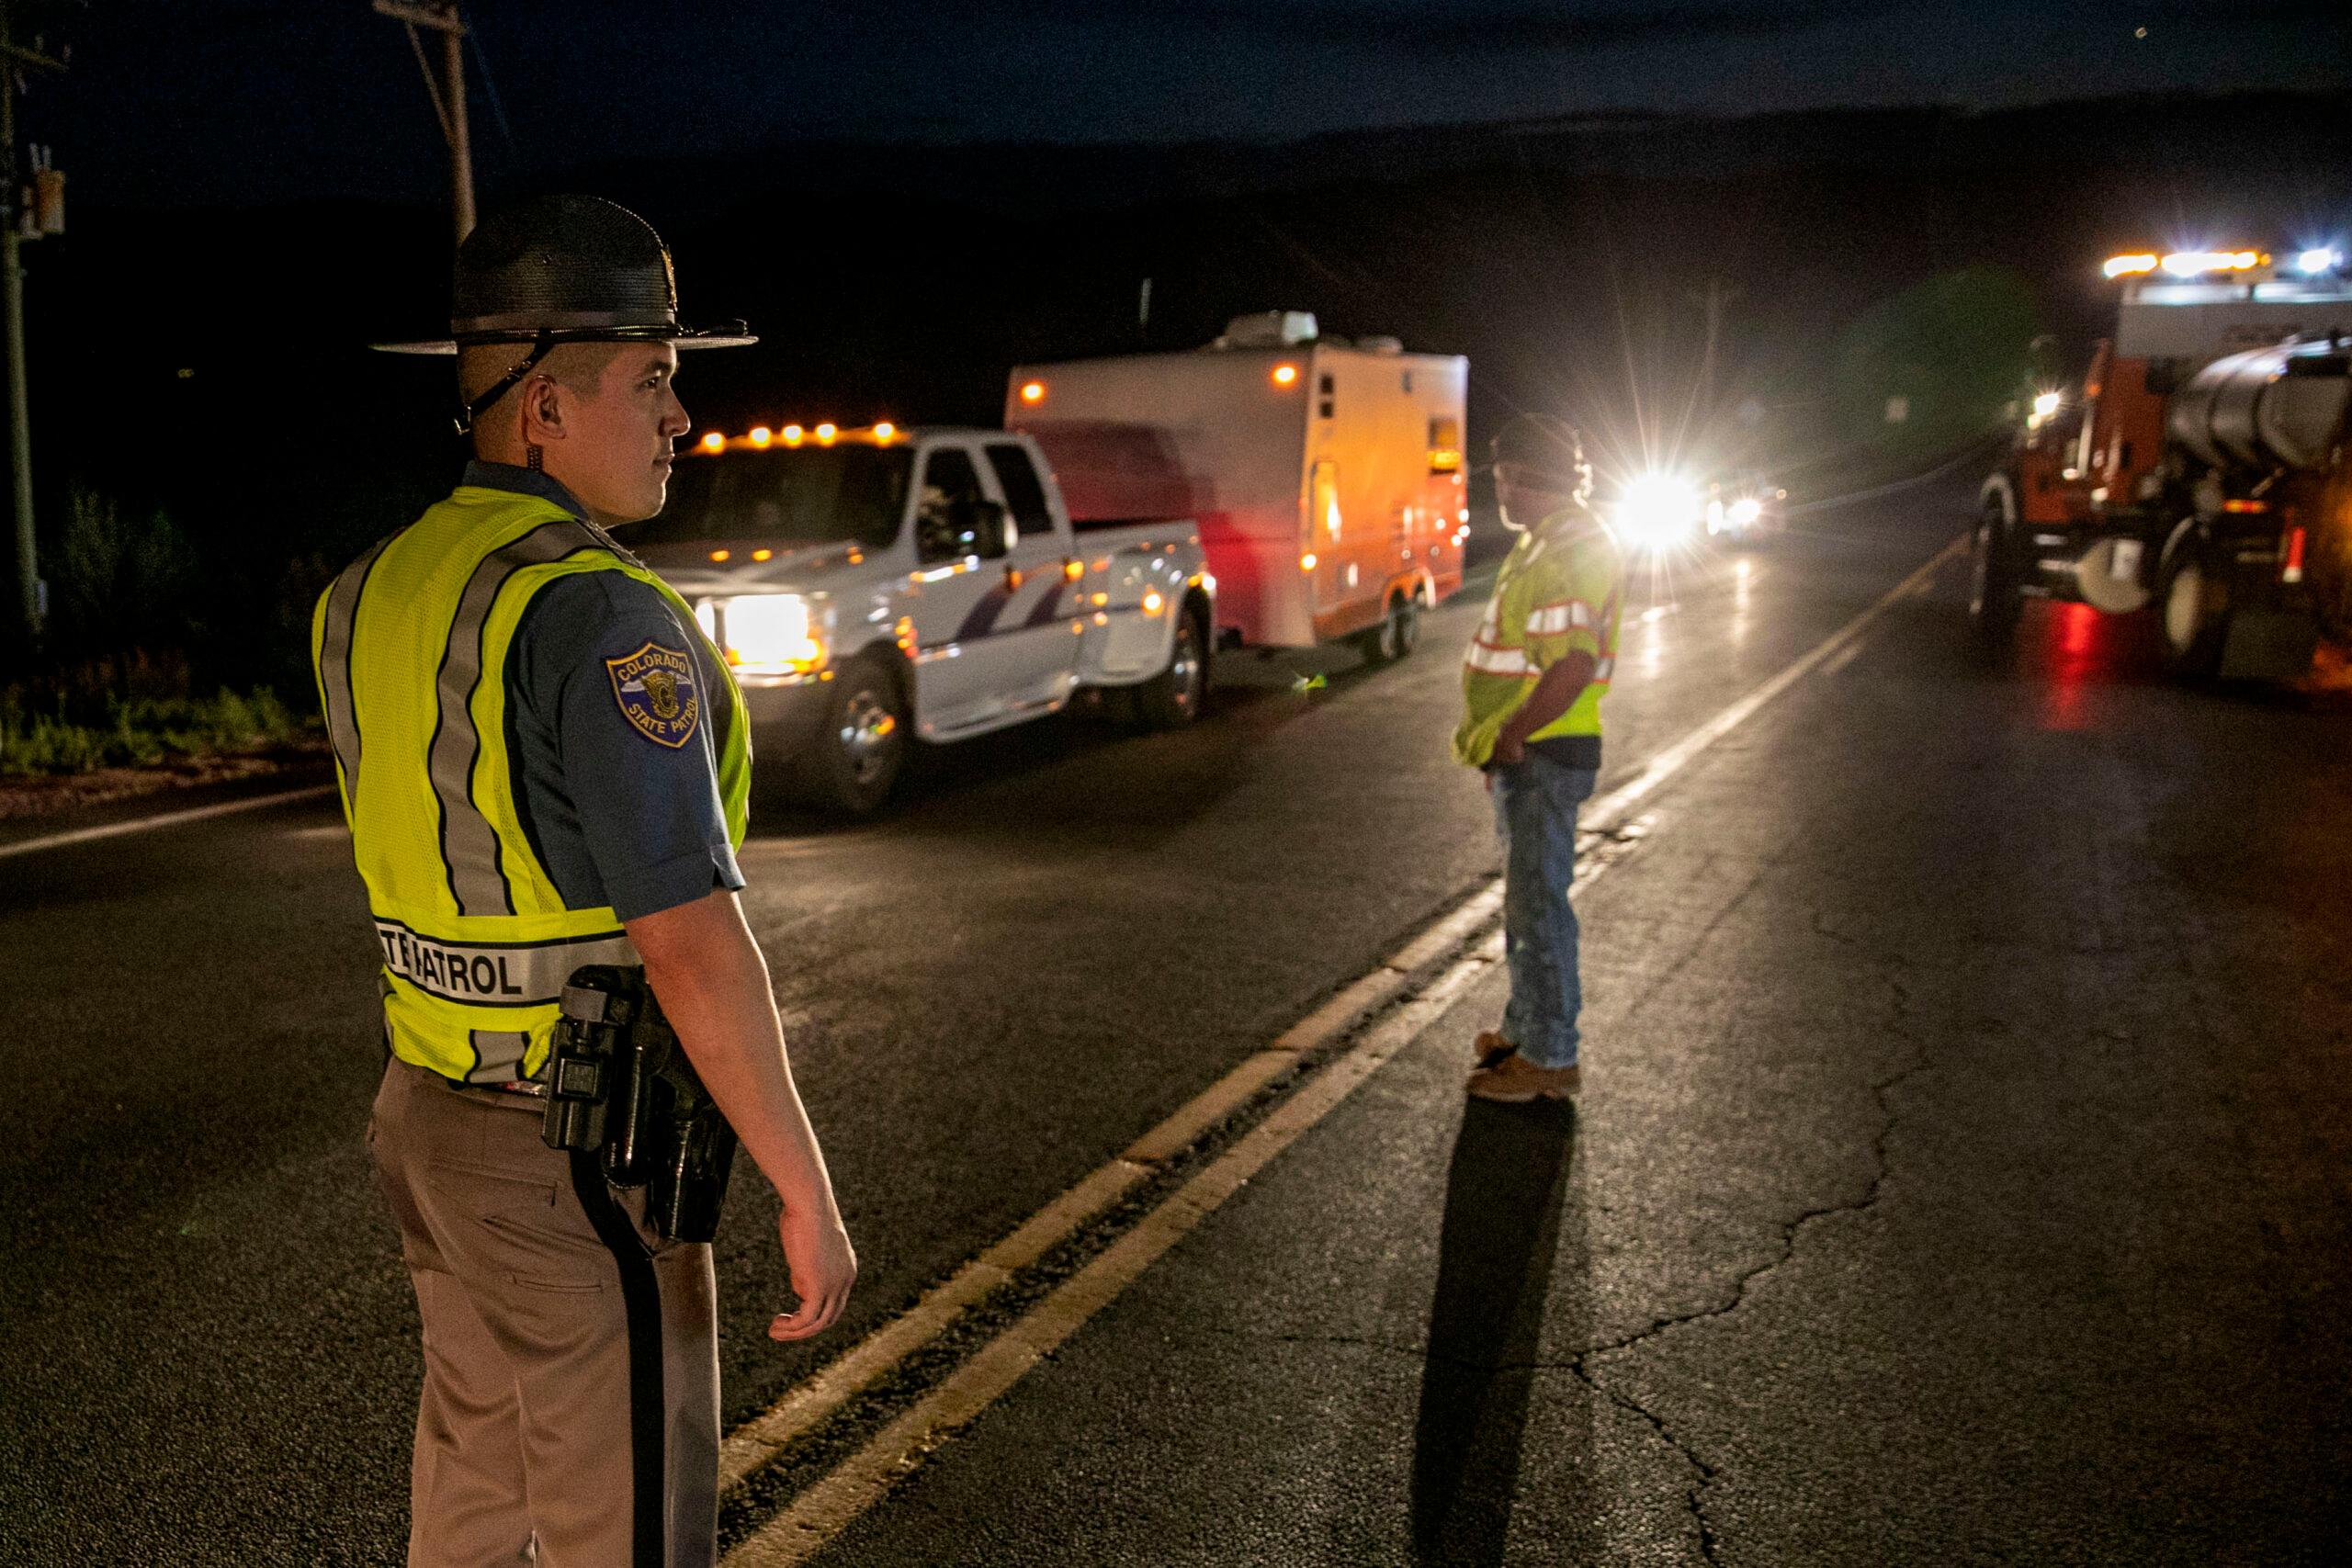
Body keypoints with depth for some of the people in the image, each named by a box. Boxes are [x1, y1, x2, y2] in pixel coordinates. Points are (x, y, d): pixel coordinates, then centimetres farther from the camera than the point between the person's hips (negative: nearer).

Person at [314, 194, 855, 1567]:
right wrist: (810, 1194, -18)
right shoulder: (604, 619, -24)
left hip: (433, 1112, 9)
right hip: (580, 1169, -8)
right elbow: (695, 948, -26)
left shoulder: (380, 593, 5)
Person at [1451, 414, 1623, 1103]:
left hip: (1546, 758, -11)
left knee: (1538, 903, -5)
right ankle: (1526, 1027, 33)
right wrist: (1499, 741, 18)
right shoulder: (1545, 545, 15)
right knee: (1527, 898, 19)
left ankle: (1549, 1059, 3)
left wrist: (1502, 736, -21)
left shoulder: (1573, 554, -19)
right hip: (1527, 756, 11)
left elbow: (1572, 669, -27)